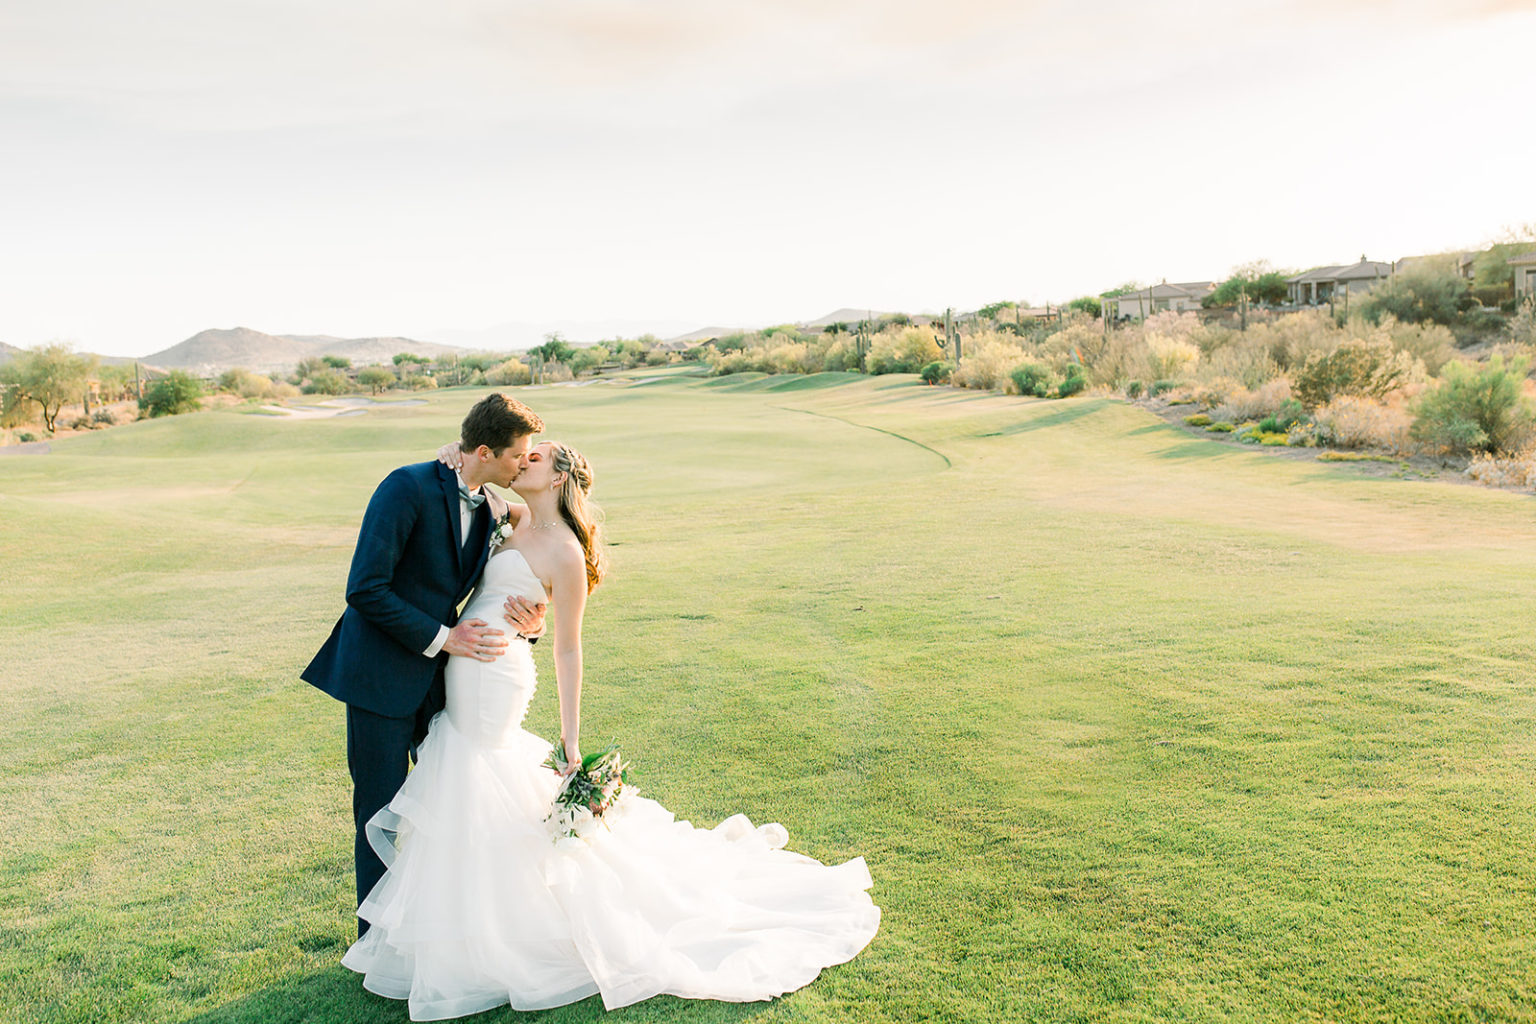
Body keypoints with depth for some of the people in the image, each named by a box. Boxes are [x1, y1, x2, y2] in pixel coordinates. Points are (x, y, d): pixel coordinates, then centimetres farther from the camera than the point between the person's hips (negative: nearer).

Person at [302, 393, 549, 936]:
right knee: (381, 815, 5)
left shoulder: (496, 510, 4)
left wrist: (529, 624, -10)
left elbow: (496, 597, 13)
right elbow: (364, 589, -21)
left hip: (439, 675, 6)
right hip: (381, 677, -6)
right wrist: (440, 638, -18)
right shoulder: (408, 488, -17)